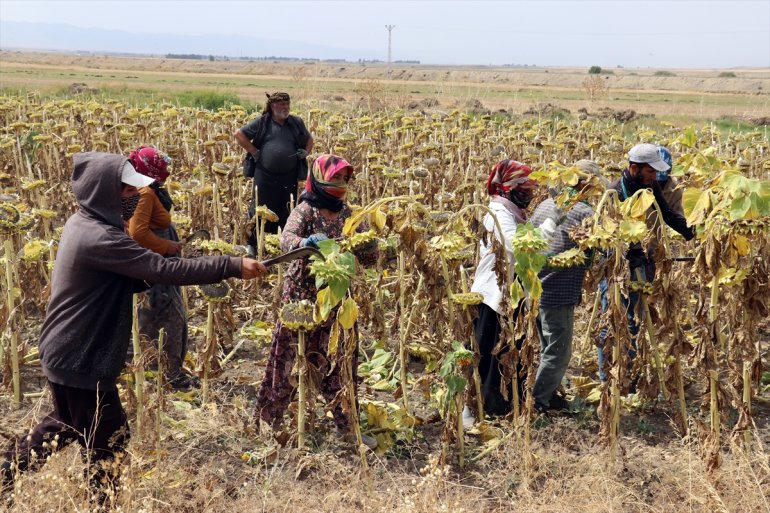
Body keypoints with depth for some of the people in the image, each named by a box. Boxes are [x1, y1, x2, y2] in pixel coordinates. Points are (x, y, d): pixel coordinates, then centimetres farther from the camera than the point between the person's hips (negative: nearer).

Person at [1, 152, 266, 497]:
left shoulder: (83, 223, 5)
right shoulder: (98, 238, -26)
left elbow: (123, 280, 14)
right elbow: (164, 270, -31)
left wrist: (148, 280, -4)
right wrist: (231, 266, -29)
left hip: (68, 352, 10)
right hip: (80, 359, -10)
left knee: (67, 424, 30)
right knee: (108, 441, 5)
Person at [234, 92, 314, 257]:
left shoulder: (296, 123, 9)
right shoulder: (262, 122, -1)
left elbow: (309, 139, 25)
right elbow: (239, 134, 2)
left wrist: (306, 152, 6)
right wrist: (254, 152, -4)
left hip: (289, 176, 3)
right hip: (265, 175, -3)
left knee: (287, 211, 7)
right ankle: (251, 242, 15)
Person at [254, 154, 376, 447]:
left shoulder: (348, 214, 5)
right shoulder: (306, 210, -9)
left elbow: (370, 255, 4)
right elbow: (286, 238, -28)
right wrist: (307, 242, -49)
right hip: (303, 294, -4)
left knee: (341, 360, 7)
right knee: (289, 358, 4)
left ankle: (347, 425, 18)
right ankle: (267, 421, 20)